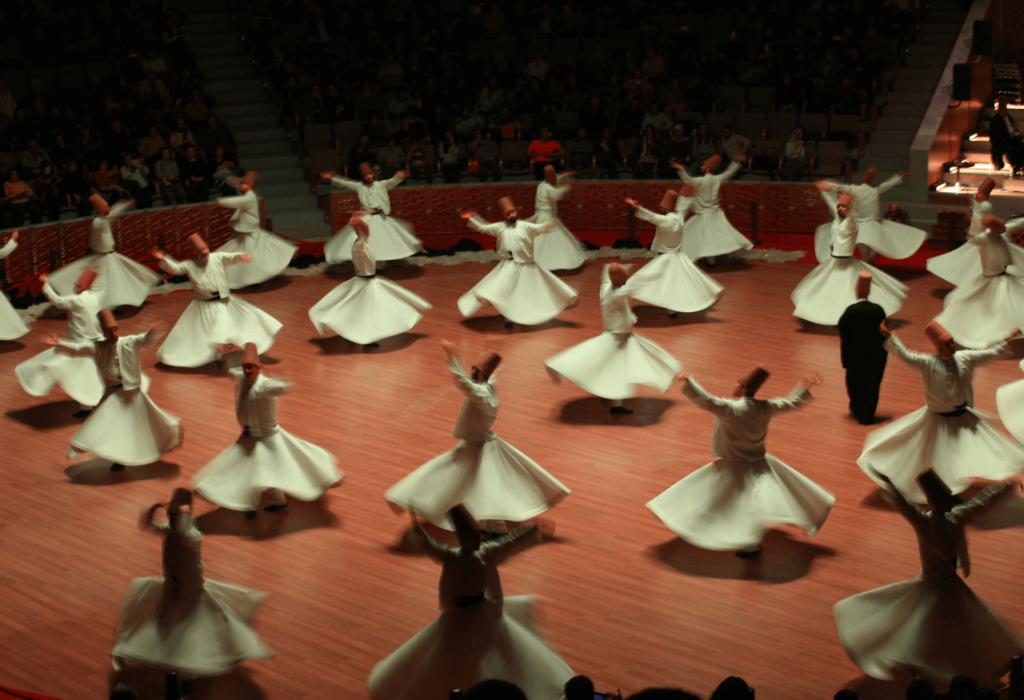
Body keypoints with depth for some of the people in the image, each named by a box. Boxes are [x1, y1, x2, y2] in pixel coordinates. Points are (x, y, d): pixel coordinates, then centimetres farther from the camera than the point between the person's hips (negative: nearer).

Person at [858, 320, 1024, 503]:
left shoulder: (965, 358, -5)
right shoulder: (927, 363, -18)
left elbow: (993, 353, 2)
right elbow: (904, 356, -30)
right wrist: (889, 337, -43)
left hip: (964, 416, 4)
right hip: (938, 419, -4)